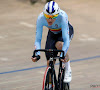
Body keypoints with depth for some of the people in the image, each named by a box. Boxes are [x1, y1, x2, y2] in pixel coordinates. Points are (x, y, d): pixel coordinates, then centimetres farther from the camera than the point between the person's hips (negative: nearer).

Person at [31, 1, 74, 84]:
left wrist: (62, 54, -55)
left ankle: (68, 70, -15)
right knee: (50, 63, -6)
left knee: (59, 45, -36)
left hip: (66, 31, -3)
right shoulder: (41, 18, -32)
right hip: (52, 33, 3)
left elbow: (66, 39, -42)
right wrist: (37, 54, -42)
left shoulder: (62, 17, -40)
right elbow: (38, 39, -27)